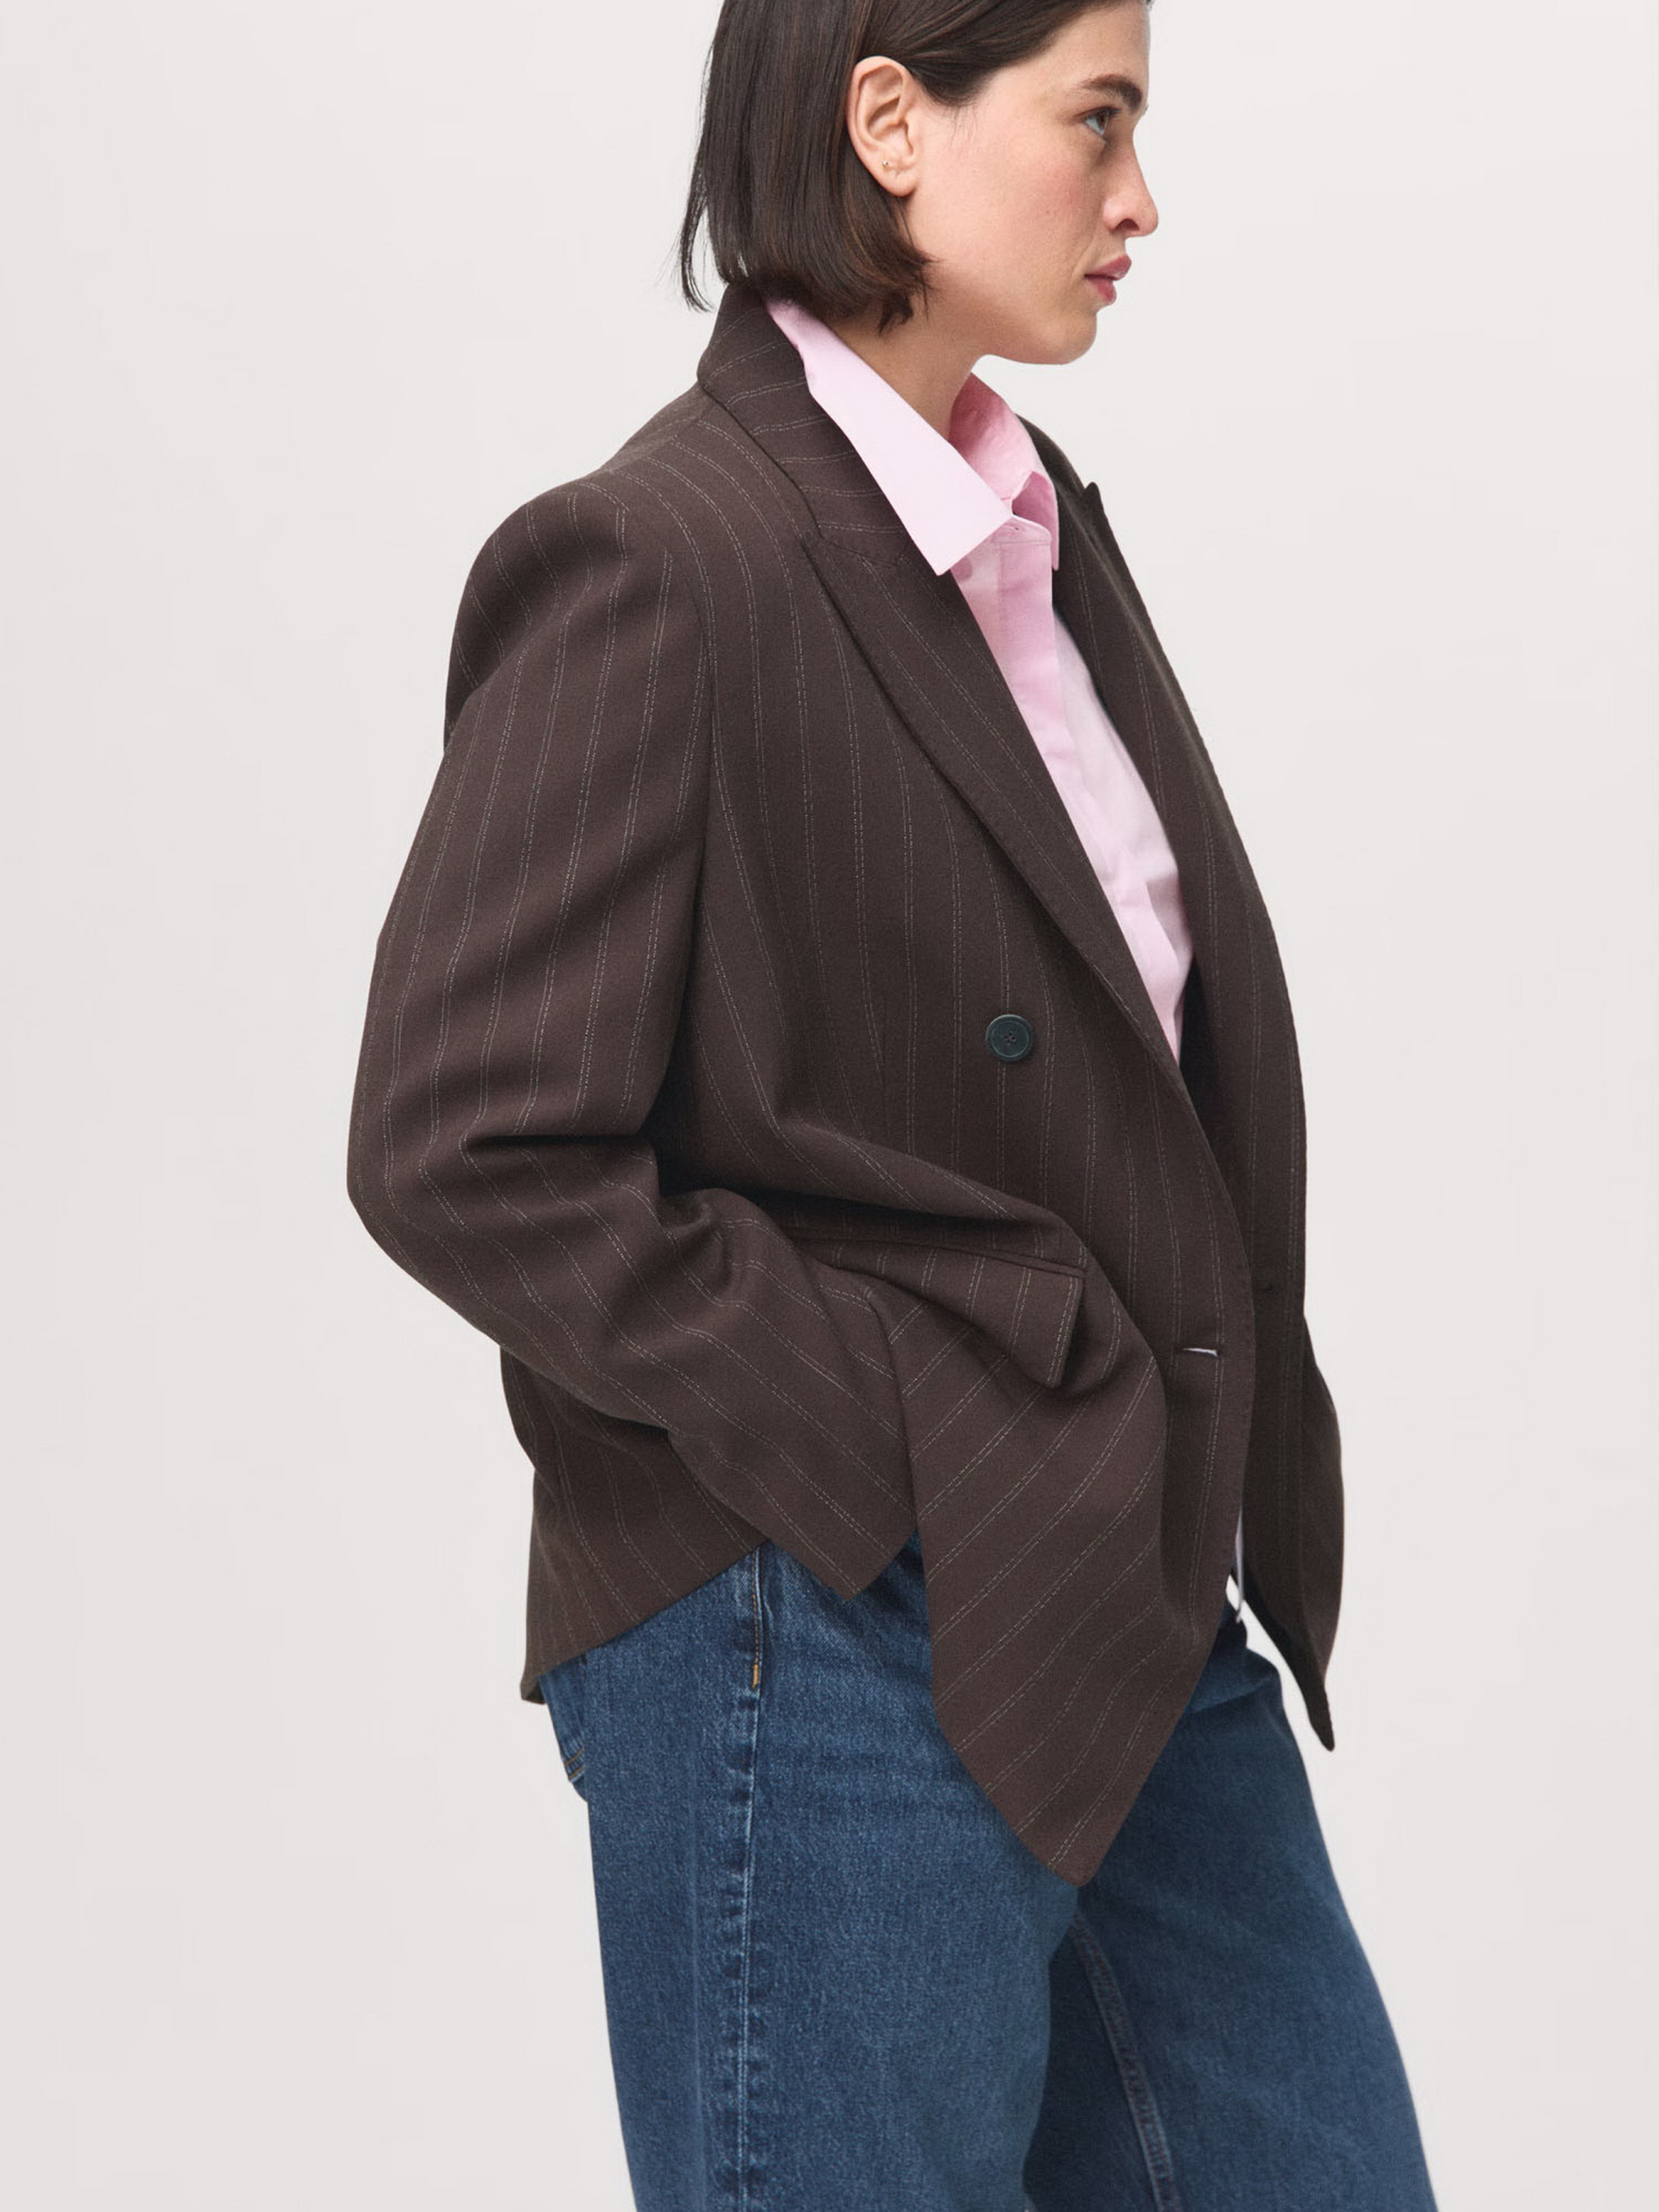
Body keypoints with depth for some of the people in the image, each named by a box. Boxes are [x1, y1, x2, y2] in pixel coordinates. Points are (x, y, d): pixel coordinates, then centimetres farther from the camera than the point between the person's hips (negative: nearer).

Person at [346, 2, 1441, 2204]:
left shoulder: (1044, 530, 10)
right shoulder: (653, 567, -16)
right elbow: (468, 1155, -19)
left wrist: (1188, 1495, 7)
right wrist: (893, 1469, -17)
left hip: (1137, 1622, 8)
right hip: (839, 1651, -8)